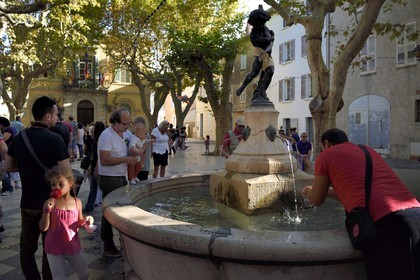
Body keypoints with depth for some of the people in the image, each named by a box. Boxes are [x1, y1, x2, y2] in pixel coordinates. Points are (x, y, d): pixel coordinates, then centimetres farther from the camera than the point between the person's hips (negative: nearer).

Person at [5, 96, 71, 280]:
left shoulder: (19, 138, 1)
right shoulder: (54, 139, -18)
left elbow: (8, 167, 11)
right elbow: (67, 173, -21)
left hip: (27, 202, 6)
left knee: (27, 247, 17)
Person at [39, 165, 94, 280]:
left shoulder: (77, 202, -4)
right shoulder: (50, 203, -13)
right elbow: (43, 228, -14)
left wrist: (86, 221, -13)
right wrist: (47, 210, -27)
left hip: (73, 246, 3)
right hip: (54, 248, -2)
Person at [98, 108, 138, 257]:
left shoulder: (123, 134, 10)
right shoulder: (107, 135, -18)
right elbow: (104, 160, -25)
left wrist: (133, 155, 5)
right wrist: (125, 159, -23)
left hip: (121, 178, 9)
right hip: (110, 179, -9)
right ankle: (108, 248, 15)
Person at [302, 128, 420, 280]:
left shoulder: (326, 155, 9)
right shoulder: (368, 150, 27)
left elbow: (317, 200, 18)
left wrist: (308, 192, 41)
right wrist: (326, 190, 48)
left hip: (382, 221, -7)